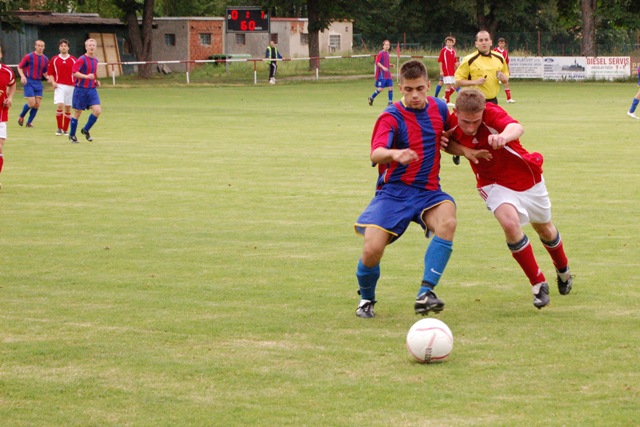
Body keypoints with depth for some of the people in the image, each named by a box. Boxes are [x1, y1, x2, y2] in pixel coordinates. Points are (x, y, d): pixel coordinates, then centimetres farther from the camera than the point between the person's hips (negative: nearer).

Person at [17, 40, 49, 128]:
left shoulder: (45, 59, 8)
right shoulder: (29, 57, -5)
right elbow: (20, 67, 0)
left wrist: (47, 77, -2)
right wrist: (23, 76, -17)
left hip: (38, 83, 5)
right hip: (29, 82, -5)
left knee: (37, 105, -2)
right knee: (32, 103, -13)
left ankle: (29, 122, 13)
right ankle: (21, 116, 13)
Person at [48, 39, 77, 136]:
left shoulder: (73, 60, 6)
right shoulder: (54, 60, 6)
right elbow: (50, 73, 10)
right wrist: (53, 82, -6)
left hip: (70, 86, 1)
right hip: (59, 86, -1)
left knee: (68, 108, 4)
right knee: (59, 105, -17)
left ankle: (65, 129, 14)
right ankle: (59, 128, -5)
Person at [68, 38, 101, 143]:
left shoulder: (95, 60, 11)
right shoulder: (82, 59, -11)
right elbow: (75, 72, -21)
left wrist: (96, 81, 11)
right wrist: (86, 76, -34)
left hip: (92, 89, 6)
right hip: (81, 89, -6)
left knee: (97, 110, -10)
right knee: (77, 113, 3)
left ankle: (85, 130, 10)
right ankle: (72, 135, 19)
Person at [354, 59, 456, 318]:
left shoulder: (440, 108, 5)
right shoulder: (391, 117, -9)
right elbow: (376, 153, -28)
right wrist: (394, 154, -49)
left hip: (428, 192, 3)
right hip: (394, 192, -3)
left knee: (447, 221, -31)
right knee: (372, 250, -19)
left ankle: (425, 293, -28)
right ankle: (366, 299, 14)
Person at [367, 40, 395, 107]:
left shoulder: (387, 53, 14)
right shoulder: (380, 53, -10)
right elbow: (377, 62, -15)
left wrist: (391, 65, 6)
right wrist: (383, 67, -26)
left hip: (388, 74, 7)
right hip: (381, 74, -7)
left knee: (391, 87, -1)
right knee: (380, 88, -8)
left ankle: (390, 101, 6)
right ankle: (371, 98, 13)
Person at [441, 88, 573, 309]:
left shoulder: (492, 113, -32)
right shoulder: (452, 123, -21)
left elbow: (516, 128, -53)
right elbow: (448, 142, 2)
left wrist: (504, 136, -76)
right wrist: (465, 150, -21)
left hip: (527, 177, -1)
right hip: (494, 183, 1)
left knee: (544, 229, 20)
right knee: (510, 223, -28)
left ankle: (563, 272, 52)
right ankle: (538, 284, -10)